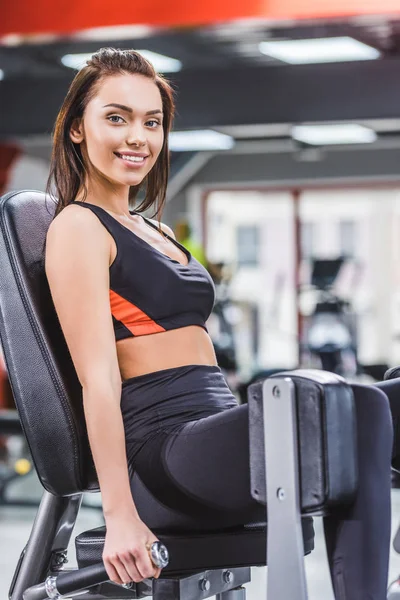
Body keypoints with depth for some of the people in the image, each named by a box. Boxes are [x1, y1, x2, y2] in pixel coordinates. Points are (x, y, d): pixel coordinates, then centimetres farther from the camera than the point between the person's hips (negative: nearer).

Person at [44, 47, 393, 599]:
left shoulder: (152, 231, 26)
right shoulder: (77, 228, -2)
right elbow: (98, 377, -12)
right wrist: (119, 516, -18)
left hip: (216, 433, 10)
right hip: (171, 447, -10)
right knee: (358, 410, -32)